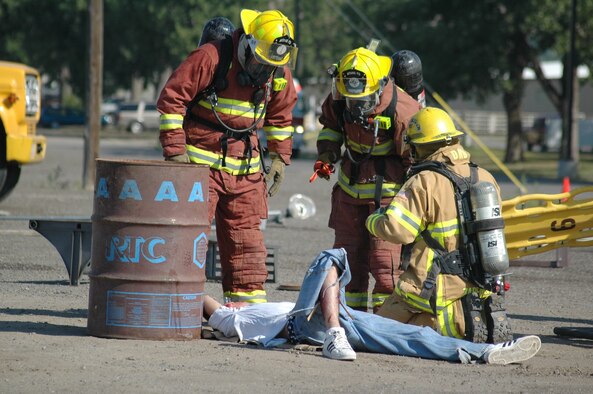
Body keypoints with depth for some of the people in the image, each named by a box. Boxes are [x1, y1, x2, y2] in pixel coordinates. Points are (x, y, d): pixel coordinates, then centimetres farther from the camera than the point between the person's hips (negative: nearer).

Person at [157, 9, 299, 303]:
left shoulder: (279, 74, 3)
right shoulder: (211, 58, -16)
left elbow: (280, 115, 21)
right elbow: (171, 98, -14)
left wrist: (280, 156, 14)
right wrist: (175, 149, -16)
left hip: (245, 165, 5)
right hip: (201, 158, -5)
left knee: (245, 235, 8)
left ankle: (249, 299, 15)